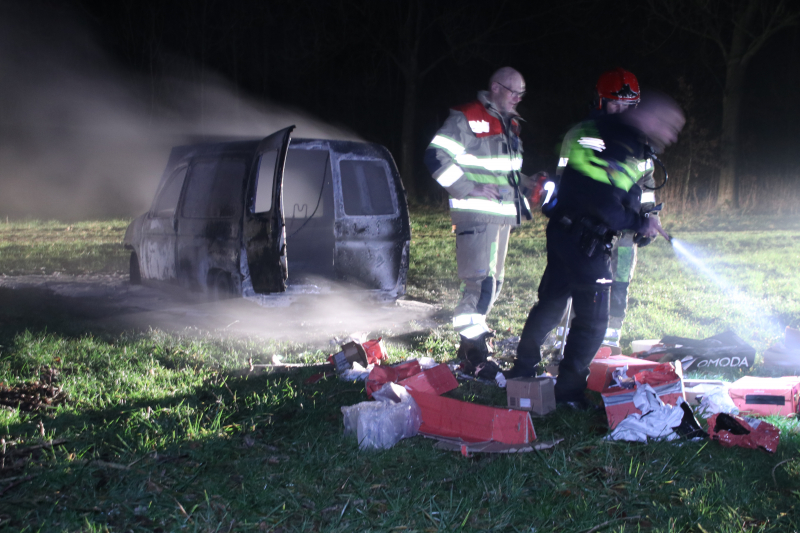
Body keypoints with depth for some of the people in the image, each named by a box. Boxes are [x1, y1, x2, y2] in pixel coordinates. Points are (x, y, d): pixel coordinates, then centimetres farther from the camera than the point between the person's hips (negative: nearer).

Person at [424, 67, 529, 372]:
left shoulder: (510, 124, 17)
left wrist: (518, 195, 15)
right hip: (475, 214, -9)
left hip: (502, 214, 9)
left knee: (494, 282, 15)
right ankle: (473, 348, -7)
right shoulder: (466, 118, -11)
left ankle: (473, 333, 28)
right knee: (481, 282, -14)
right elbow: (436, 158, -18)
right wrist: (470, 189, -19)